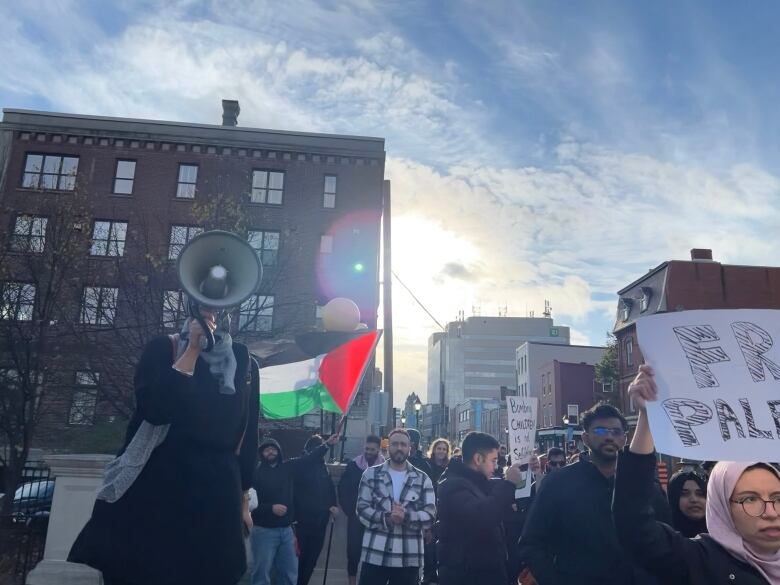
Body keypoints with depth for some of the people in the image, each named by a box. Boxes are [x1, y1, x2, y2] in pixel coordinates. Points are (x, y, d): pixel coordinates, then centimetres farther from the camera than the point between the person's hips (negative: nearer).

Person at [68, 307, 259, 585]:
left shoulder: (246, 364, 7)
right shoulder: (164, 348, 1)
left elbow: (248, 434, 10)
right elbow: (154, 409, -16)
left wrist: (243, 497, 11)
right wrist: (192, 350, -14)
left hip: (218, 488, 2)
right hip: (157, 481, -2)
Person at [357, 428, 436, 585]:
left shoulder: (422, 479, 7)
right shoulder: (371, 474, 6)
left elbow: (430, 515, 0)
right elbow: (362, 509, -1)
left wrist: (407, 516, -19)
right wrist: (386, 518, -18)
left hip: (408, 557, 1)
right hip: (375, 554, 0)